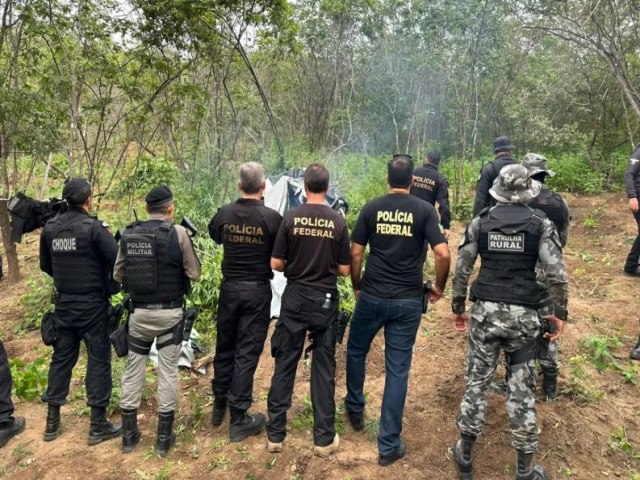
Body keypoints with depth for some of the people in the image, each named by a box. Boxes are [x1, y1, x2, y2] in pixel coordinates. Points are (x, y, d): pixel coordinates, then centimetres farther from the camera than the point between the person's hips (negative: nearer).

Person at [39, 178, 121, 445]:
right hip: (93, 305, -6)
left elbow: (45, 266, 13)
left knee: (61, 358, 16)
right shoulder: (94, 227, -17)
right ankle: (98, 426, 9)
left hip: (63, 304, 6)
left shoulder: (49, 228, 2)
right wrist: (111, 287, 1)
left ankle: (52, 422, 26)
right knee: (98, 360, 3)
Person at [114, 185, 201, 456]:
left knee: (133, 369, 14)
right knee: (168, 371, 6)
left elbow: (117, 275, 9)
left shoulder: (128, 234, 0)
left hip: (138, 312, 3)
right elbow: (194, 274, -6)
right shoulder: (178, 233, -11)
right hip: (169, 313, -3)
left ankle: (129, 435, 25)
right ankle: (164, 438, 15)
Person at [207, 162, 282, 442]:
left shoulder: (224, 213, -4)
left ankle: (219, 406, 34)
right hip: (257, 290, -3)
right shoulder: (271, 217, -15)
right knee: (247, 353, 3)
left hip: (229, 288, 3)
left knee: (224, 347, 18)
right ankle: (238, 420, 11)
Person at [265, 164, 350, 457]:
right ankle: (324, 439, 18)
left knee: (285, 365, 10)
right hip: (325, 301, 0)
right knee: (324, 369, 9)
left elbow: (276, 264, -5)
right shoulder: (338, 222, -6)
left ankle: (275, 435, 19)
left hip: (294, 299, 0)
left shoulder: (291, 218, -7)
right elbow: (344, 270, -2)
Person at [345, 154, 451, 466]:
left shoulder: (371, 208, 0)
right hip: (409, 301, 0)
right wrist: (439, 287, 4)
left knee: (356, 351, 26)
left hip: (372, 296, 1)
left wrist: (357, 287, 13)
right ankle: (389, 445, 15)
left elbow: (355, 254, -1)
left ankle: (355, 409, 43)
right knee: (398, 370, 7)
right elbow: (443, 253, -12)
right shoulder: (425, 210, -3)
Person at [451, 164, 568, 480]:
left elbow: (461, 269, 2)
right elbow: (556, 274, -8)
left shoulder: (480, 222, 1)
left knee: (477, 381, 12)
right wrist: (559, 313, 4)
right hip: (523, 315, -1)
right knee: (522, 390, 9)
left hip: (485, 311, 1)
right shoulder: (541, 224, -3)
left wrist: (458, 307, 12)